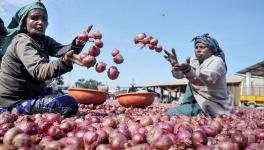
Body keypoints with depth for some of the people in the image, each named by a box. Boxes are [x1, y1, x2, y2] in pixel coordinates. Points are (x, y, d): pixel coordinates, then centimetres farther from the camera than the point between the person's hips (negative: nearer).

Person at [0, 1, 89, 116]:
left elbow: (62, 50, -14)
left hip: (30, 93, 9)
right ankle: (17, 111, -10)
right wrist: (65, 62, -55)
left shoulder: (45, 41, 7)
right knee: (69, 104, -21)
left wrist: (77, 43, -36)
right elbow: (38, 71, -36)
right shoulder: (22, 41, -18)